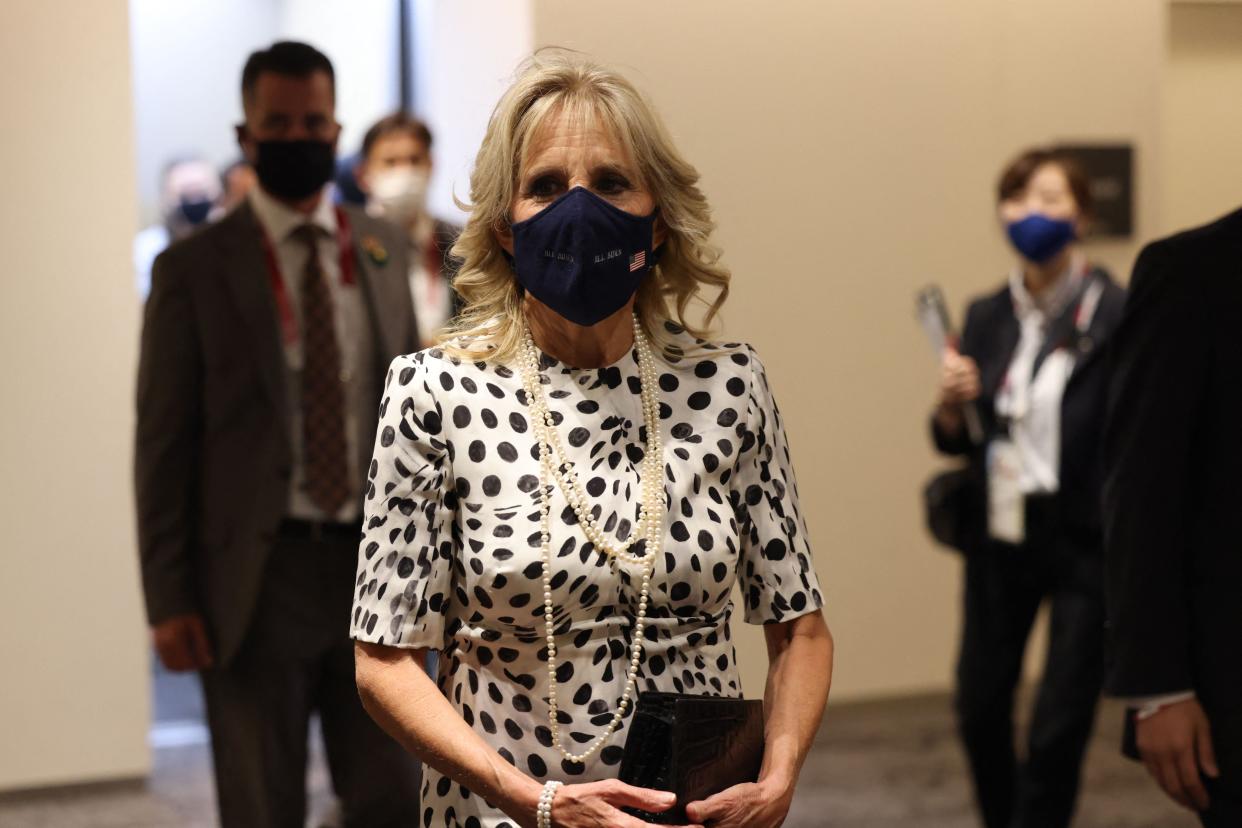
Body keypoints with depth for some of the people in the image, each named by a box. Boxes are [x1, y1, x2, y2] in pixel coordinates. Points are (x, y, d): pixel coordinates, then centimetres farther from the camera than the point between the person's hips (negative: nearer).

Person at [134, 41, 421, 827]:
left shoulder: (384, 251, 8)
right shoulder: (194, 268, -3)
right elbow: (164, 441, -4)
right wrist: (169, 600, -7)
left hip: (374, 564, 3)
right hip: (257, 578, -3)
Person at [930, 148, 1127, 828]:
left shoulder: (1116, 314, -11)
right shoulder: (987, 318, 5)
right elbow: (956, 441, 12)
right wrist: (950, 409, -10)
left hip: (1084, 543, -5)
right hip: (1000, 540, 5)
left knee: (1058, 730, -1)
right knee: (980, 708, 12)